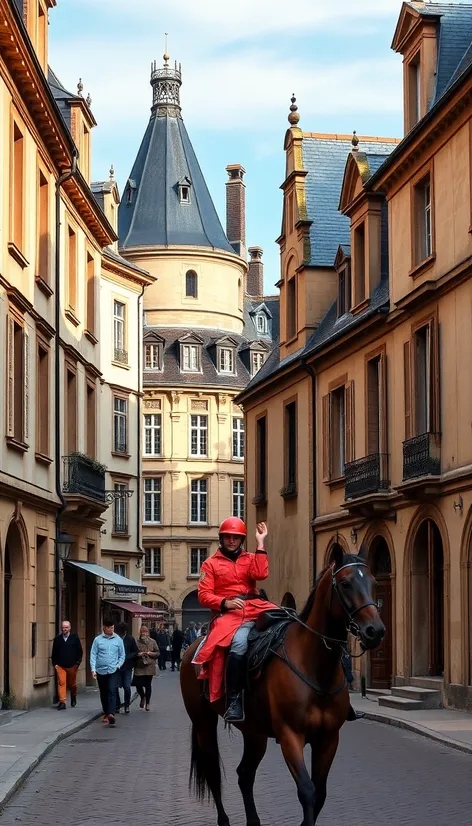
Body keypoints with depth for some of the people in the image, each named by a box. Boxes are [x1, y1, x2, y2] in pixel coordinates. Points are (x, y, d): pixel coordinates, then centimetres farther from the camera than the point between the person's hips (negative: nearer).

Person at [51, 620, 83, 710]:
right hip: (60, 666, 0)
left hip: (72, 666, 0)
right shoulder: (57, 639, 5)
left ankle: (73, 698, 37)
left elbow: (80, 651, 4)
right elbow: (54, 652, 10)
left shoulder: (75, 638, 1)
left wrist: (78, 662, -4)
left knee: (72, 684, 13)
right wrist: (55, 663, 3)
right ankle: (62, 702, -12)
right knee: (61, 683, -11)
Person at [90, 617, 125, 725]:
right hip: (101, 671, 1)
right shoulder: (98, 640, 1)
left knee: (112, 691, -16)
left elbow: (122, 655, 10)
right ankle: (106, 713, 23)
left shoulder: (118, 640, 4)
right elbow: (93, 655, 1)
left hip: (113, 671, -1)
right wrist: (93, 669, -8)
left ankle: (111, 713, -26)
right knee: (103, 693, 10)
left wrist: (118, 666, -5)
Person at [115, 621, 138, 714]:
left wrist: (127, 657, -11)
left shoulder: (130, 639, 1)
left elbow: (135, 652, 4)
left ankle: (127, 706, 13)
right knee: (115, 687, -1)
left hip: (127, 667, 0)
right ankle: (117, 705, 14)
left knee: (127, 687, -3)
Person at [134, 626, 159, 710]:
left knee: (148, 685, 3)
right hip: (139, 667, 0)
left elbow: (157, 653, 6)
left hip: (149, 667, 0)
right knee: (138, 684, -3)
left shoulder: (152, 642, 4)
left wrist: (151, 653, -11)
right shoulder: (136, 642, 0)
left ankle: (147, 703, 14)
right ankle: (143, 697, 29)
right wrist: (139, 654, -15)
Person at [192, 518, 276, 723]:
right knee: (239, 643, -36)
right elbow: (204, 595, 5)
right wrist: (225, 603, -13)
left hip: (255, 609, 4)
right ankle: (233, 701, -34)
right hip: (228, 614, -4)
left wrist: (260, 543, 0)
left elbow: (261, 574, -2)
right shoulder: (211, 564, 16)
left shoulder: (250, 559, 21)